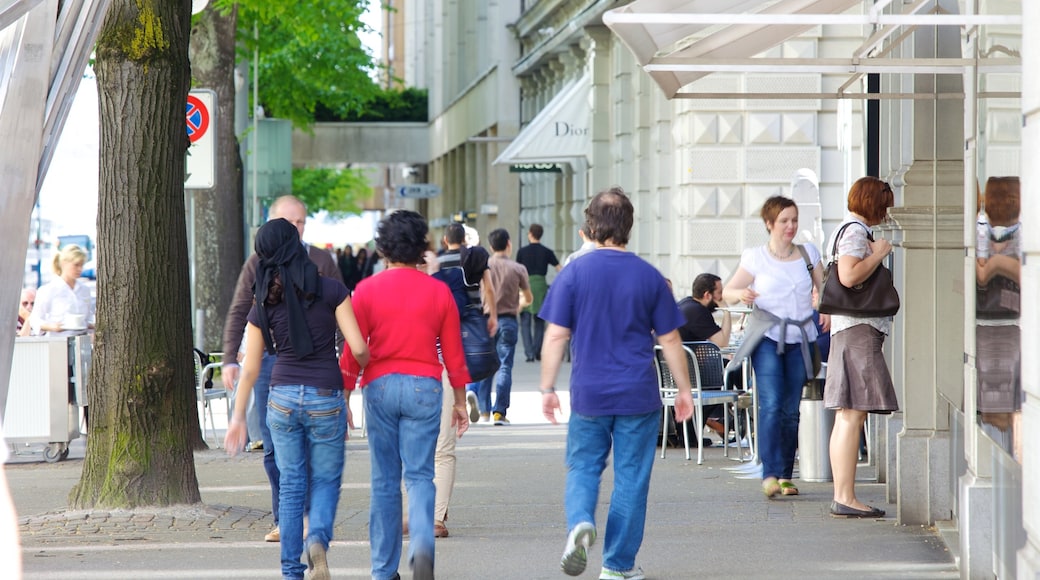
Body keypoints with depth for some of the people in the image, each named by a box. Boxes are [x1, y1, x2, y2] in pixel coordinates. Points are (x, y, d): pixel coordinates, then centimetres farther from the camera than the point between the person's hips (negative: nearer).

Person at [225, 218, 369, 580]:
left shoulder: (264, 305, 3)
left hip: (283, 397, 2)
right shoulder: (331, 291, -6)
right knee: (326, 479, 12)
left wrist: (238, 418, 14)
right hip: (326, 398, -2)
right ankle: (318, 538, -16)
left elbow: (250, 369, 5)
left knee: (291, 484, 12)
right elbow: (358, 349, -8)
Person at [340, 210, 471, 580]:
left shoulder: (367, 290, -1)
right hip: (424, 386, 0)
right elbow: (453, 353, 6)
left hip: (380, 386, 0)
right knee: (419, 475, 1)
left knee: (384, 480, 8)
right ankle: (422, 545, -25)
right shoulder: (438, 292, 1)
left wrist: (344, 399, 6)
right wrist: (460, 401, 15)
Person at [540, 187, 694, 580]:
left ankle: (580, 521, -16)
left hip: (589, 396, 0)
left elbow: (555, 337, -4)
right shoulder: (649, 276, -2)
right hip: (638, 396, 0)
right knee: (631, 478, 7)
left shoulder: (574, 273, -4)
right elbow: (670, 340, 2)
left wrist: (547, 389, 4)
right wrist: (684, 390, 12)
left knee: (583, 467, 14)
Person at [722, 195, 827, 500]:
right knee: (771, 404, -17)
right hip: (768, 338, -3)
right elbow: (727, 291, 4)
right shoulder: (756, 258, 2)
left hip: (799, 339, 3)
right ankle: (770, 474, -23)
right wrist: (741, 294, -19)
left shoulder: (808, 254, 11)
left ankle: (785, 476, 11)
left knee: (791, 410, 4)